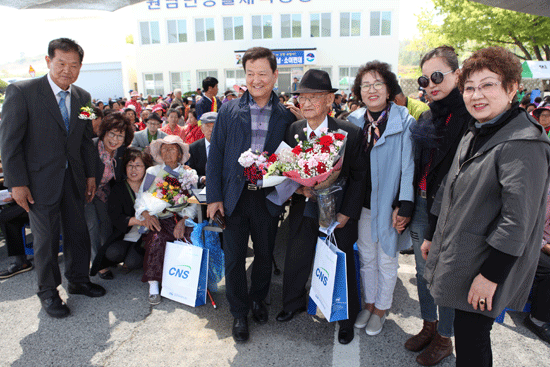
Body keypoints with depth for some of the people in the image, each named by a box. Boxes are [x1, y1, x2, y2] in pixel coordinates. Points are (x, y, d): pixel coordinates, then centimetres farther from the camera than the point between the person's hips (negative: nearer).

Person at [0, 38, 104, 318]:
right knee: (46, 238, 6)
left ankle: (78, 280, 32)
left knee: (78, 233, 12)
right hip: (40, 181, -5)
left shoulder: (82, 97, 6)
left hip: (74, 179, 5)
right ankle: (48, 292, 25)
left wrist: (90, 175, 10)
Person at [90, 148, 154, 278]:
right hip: (123, 237, 2)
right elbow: (115, 218, -10)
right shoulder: (118, 188, 2)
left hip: (145, 236, -1)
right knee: (112, 253, -27)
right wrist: (138, 220, -27)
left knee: (132, 262, -25)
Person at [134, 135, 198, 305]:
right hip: (158, 219, 0)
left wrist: (183, 221, -17)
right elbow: (141, 199, 6)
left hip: (182, 217, 0)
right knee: (157, 237, -32)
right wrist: (147, 215, -16)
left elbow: (193, 203, 1)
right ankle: (153, 285, -24)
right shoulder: (152, 172, 12)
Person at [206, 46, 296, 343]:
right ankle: (239, 313, 27)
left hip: (268, 197, 1)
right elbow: (215, 154, 2)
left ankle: (258, 299, 41)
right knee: (234, 257, 6)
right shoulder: (229, 110, 2)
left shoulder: (286, 115, 2)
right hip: (235, 196, 0)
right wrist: (214, 196, -3)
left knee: (265, 254, 15)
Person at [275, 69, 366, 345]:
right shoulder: (293, 131, -1)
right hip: (304, 209, 3)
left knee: (342, 265, 11)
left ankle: (347, 319, 35)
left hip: (337, 212, -3)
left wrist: (346, 212, -13)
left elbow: (359, 176, -8)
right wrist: (296, 187, -14)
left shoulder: (350, 133, -13)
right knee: (296, 260, 16)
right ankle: (294, 303, 45)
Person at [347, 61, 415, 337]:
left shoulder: (404, 122, -10)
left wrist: (404, 206, -14)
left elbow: (408, 167, -11)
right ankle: (369, 303, 36)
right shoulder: (354, 122, 2)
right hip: (362, 202, 4)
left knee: (386, 259, 11)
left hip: (388, 204, -3)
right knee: (366, 257, 16)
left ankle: (381, 309, 32)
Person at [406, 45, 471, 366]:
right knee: (423, 270, 18)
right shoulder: (427, 117, 9)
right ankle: (429, 326, 41)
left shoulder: (471, 117, -14)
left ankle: (445, 339, 31)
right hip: (422, 205, 7)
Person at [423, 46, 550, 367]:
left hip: (485, 268, -8)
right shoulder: (475, 135, 9)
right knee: (465, 333, 20)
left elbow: (517, 220, -23)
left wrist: (490, 275, -21)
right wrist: (434, 236, 17)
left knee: (472, 340, 6)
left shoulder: (524, 144, -20)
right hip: (459, 256, 8)